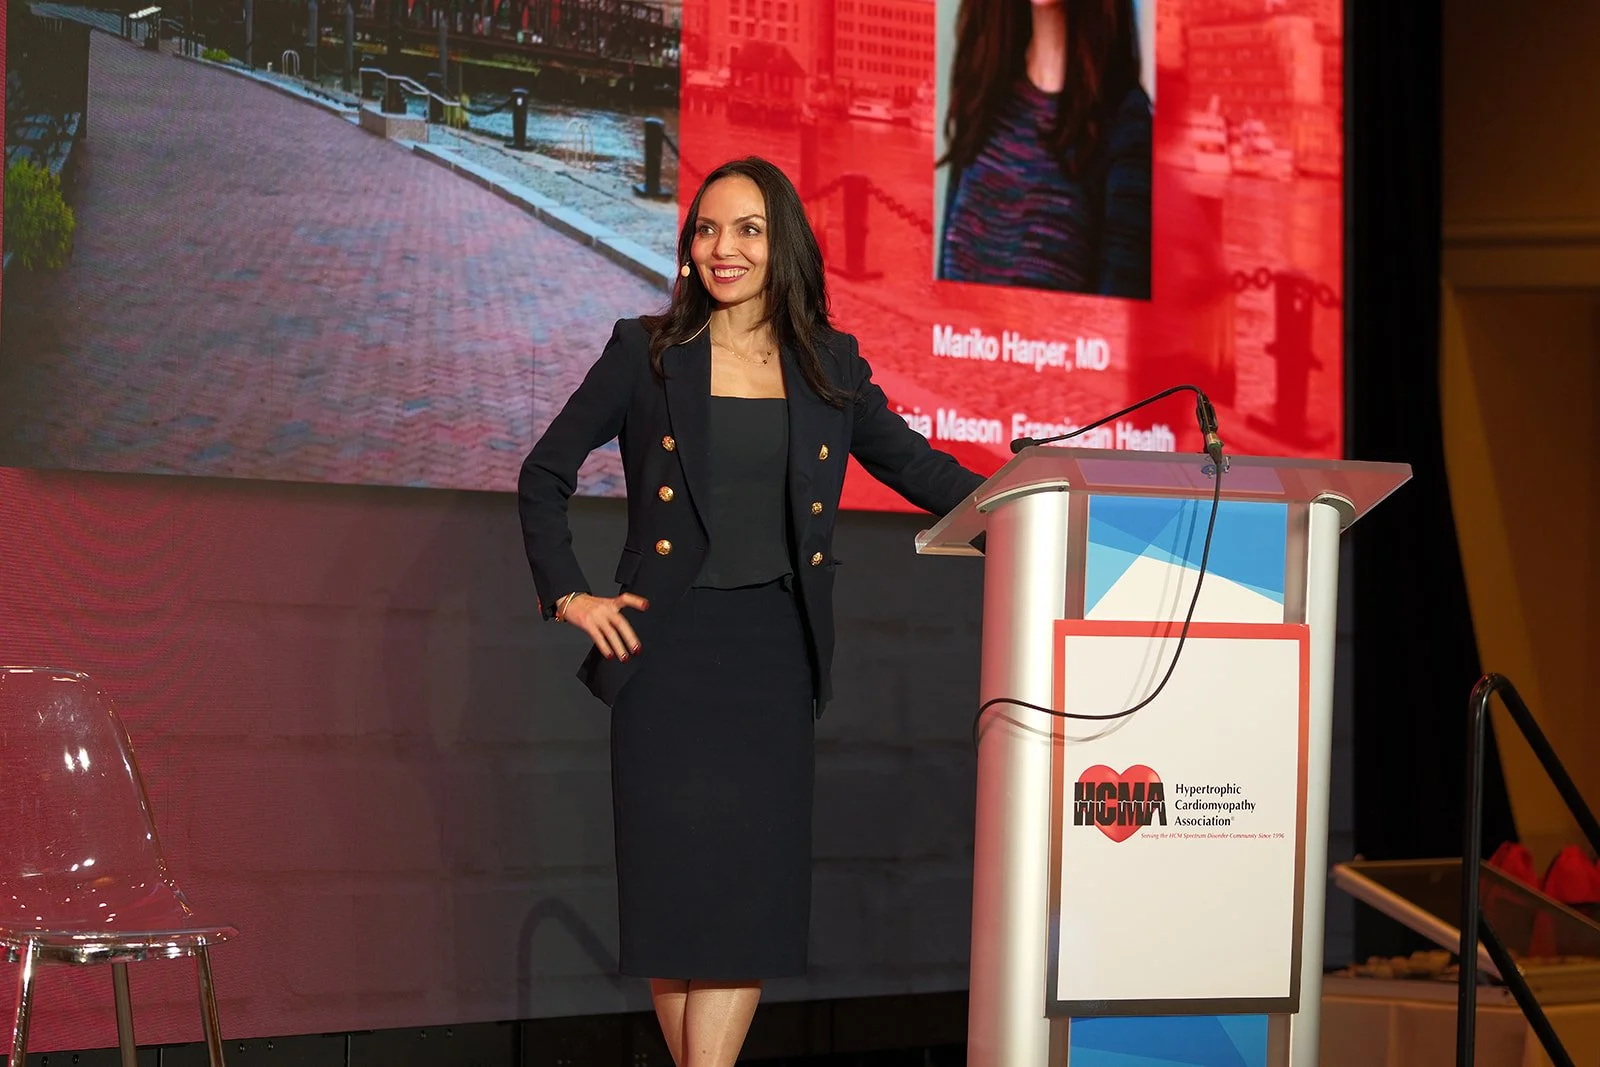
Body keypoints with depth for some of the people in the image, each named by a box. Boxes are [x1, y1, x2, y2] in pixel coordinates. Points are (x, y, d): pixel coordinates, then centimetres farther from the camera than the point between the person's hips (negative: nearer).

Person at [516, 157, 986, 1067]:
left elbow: (911, 464, 16)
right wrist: (569, 595, 1)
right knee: (673, 877, -3)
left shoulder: (829, 363, 10)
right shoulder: (648, 354, 4)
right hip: (670, 645, -1)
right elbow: (545, 476, 10)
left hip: (775, 650, 2)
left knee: (750, 882, -6)